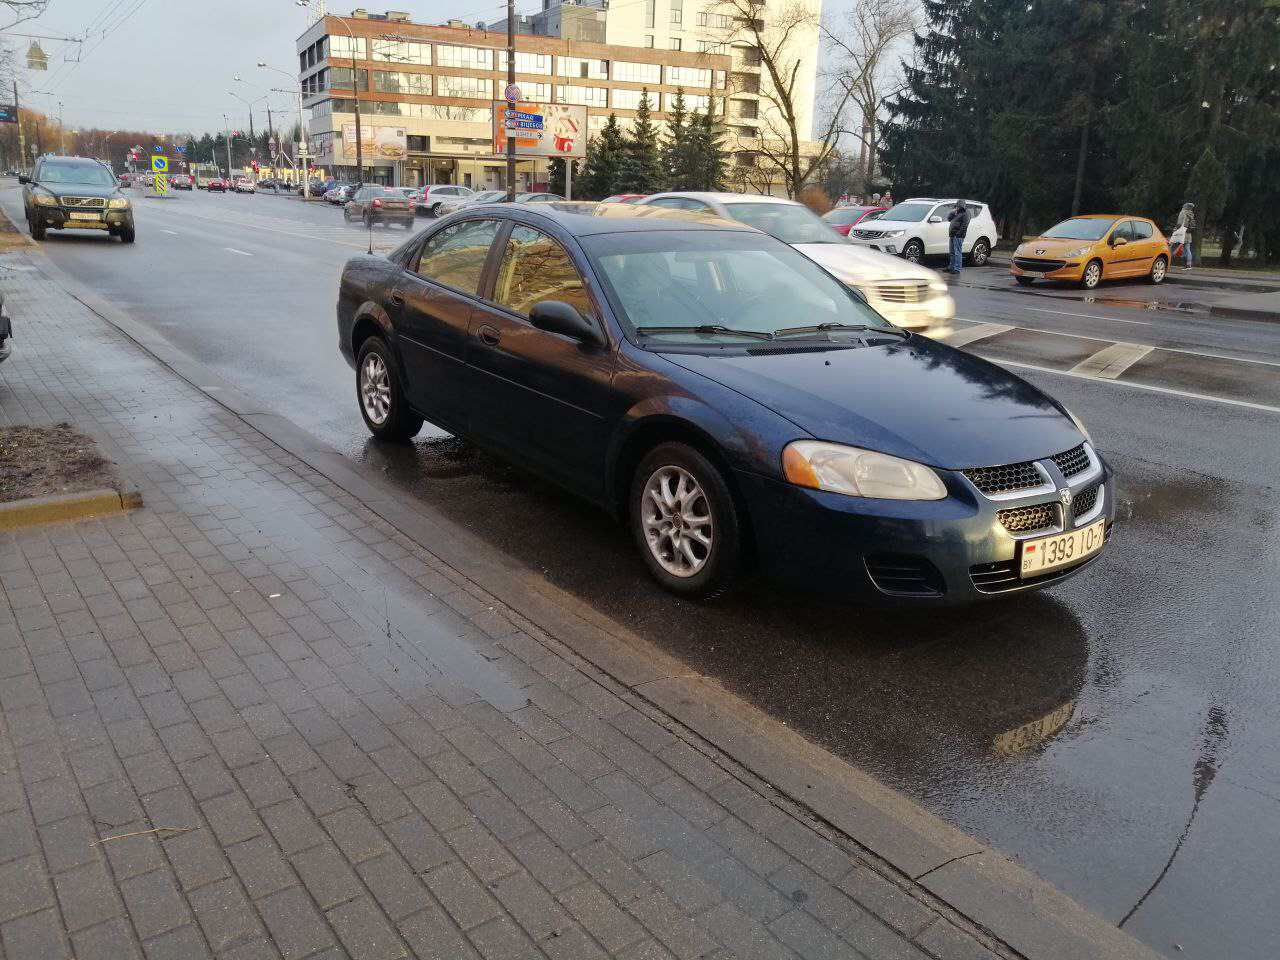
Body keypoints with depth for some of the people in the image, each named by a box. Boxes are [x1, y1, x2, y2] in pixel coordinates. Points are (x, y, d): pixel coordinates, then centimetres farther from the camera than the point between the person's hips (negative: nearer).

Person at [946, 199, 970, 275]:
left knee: (957, 253, -10)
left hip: (958, 236, -9)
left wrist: (959, 234, -21)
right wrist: (953, 212, 5)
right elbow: (948, 218, 21)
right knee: (952, 252, 15)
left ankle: (957, 270, -12)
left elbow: (964, 225, -16)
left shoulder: (965, 213, -8)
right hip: (952, 235, 9)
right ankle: (951, 267, 24)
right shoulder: (956, 213, 20)